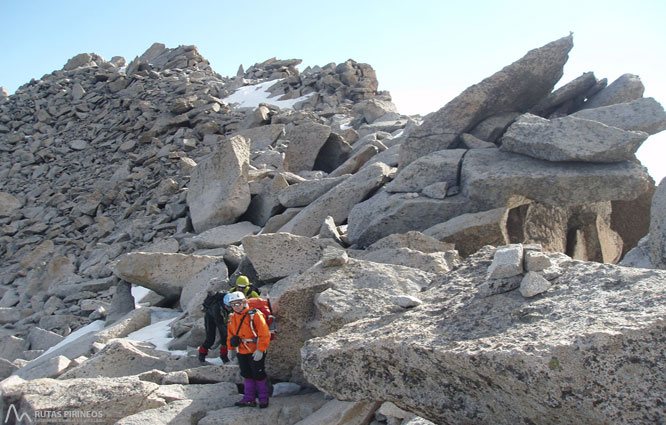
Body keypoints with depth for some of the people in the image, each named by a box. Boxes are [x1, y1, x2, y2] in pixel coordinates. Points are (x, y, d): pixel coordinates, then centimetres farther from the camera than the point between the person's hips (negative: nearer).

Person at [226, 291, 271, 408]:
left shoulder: (254, 315, -17)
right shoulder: (232, 317, 6)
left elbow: (264, 334, -20)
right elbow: (230, 335, 18)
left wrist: (260, 350, -22)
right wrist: (230, 349, 14)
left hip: (255, 353, -7)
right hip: (241, 352, 7)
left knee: (258, 375, 3)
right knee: (247, 375, 13)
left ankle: (264, 398, 17)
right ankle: (249, 398, 23)